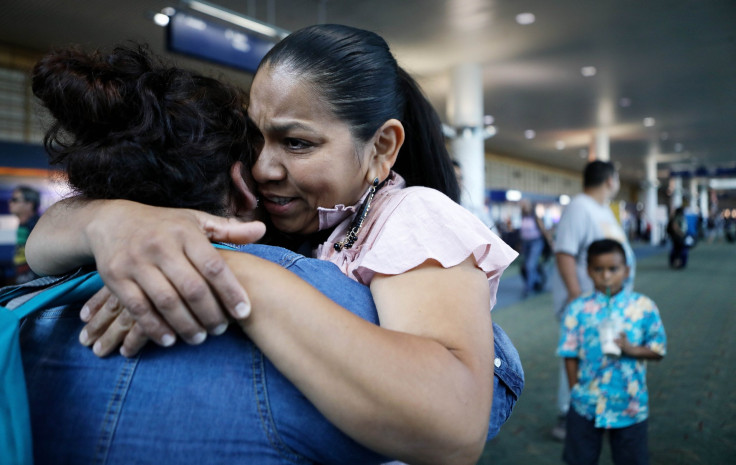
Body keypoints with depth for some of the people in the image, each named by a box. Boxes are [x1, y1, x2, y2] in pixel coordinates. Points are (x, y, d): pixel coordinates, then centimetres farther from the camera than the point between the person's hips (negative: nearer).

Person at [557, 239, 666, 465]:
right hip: (587, 403, 0)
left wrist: (631, 349, -20)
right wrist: (576, 391, -7)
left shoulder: (644, 307, -6)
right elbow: (570, 355, -4)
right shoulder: (578, 309, -7)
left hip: (630, 404, 0)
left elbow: (659, 350, -2)